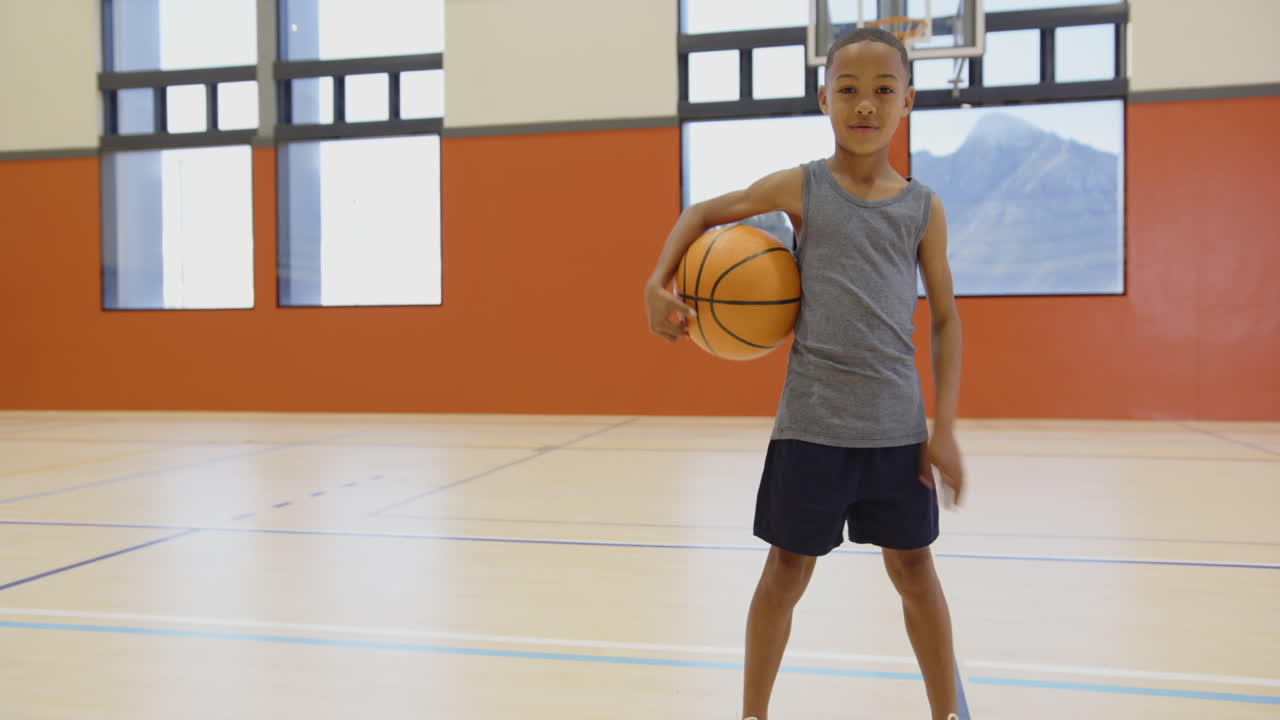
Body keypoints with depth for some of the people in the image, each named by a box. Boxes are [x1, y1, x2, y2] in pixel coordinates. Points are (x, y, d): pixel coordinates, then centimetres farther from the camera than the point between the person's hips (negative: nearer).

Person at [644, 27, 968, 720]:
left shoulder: (923, 207, 2)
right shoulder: (801, 187, -2)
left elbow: (945, 319, 5)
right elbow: (704, 212, 11)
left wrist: (944, 427, -1)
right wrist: (658, 284, -3)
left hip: (898, 426, 2)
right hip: (810, 421, -1)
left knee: (913, 568, 12)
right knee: (788, 568, 9)